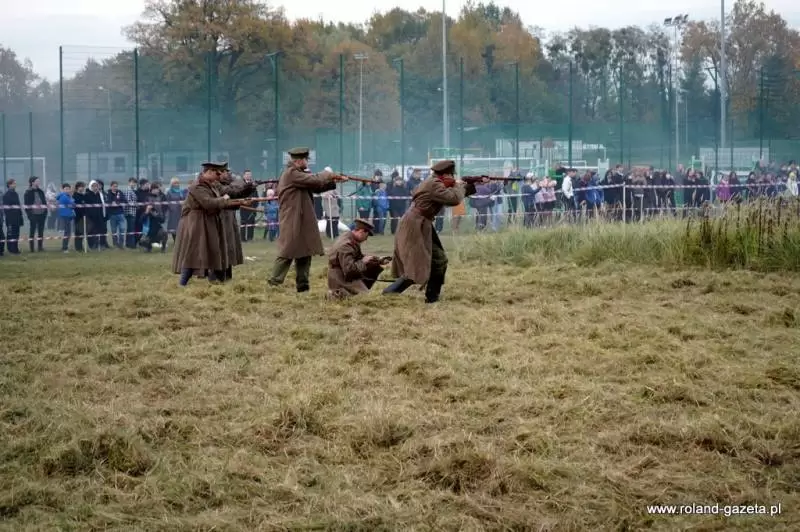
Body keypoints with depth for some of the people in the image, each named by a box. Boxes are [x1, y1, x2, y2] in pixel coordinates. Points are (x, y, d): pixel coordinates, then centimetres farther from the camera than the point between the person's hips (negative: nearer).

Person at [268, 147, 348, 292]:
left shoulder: (299, 174, 17)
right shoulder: (291, 174, -14)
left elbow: (316, 187, 18)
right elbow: (315, 181, -19)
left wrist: (334, 181, 7)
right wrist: (328, 174, 0)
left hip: (302, 222, 10)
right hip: (291, 222, -10)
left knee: (304, 253, 9)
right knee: (287, 253, -10)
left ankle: (302, 286, 11)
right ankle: (274, 284, -9)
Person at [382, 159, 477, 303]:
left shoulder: (434, 184, 16)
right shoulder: (434, 185, -15)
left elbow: (455, 195, 24)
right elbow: (454, 199, -23)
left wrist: (472, 185, 15)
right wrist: (459, 185, -3)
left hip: (421, 227, 11)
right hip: (414, 227, -11)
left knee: (439, 261, 13)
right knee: (417, 267, -13)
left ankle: (432, 298, 17)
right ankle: (389, 293, -14)